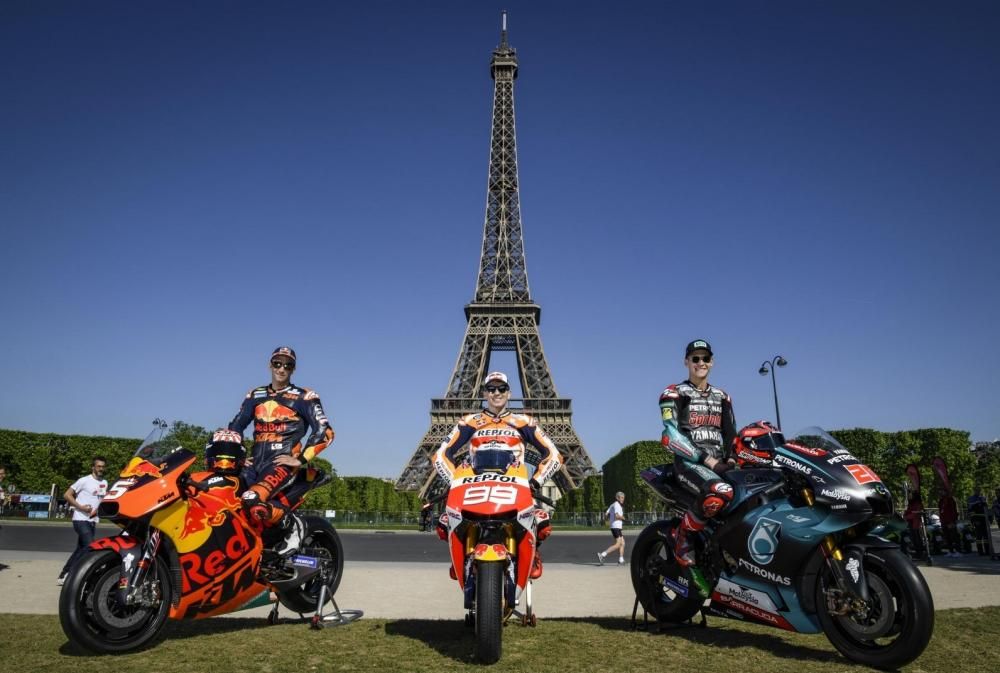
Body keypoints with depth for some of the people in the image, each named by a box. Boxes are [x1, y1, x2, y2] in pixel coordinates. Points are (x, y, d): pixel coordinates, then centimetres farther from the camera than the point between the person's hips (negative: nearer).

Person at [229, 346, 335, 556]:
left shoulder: (303, 397, 3)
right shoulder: (256, 396, 18)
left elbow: (325, 432, -5)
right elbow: (235, 426, 24)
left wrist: (301, 459, -11)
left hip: (282, 463, -6)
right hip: (255, 462, 6)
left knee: (251, 501, -32)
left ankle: (292, 525, -7)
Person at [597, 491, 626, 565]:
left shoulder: (612, 505, 17)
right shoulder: (617, 505, -12)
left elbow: (606, 514, 14)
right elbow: (617, 515, -25)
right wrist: (623, 518, -9)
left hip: (614, 527, 10)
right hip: (616, 527, -10)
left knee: (622, 543, 12)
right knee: (617, 544, -12)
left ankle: (621, 560, 11)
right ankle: (602, 555, -16)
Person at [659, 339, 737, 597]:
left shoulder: (721, 397, 22)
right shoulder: (673, 393, 3)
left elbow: (731, 434, 22)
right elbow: (671, 436, -9)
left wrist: (731, 457, -1)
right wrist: (707, 459, -16)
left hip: (719, 464, 6)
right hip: (688, 462, -6)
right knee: (721, 493, -36)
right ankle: (682, 541, -14)